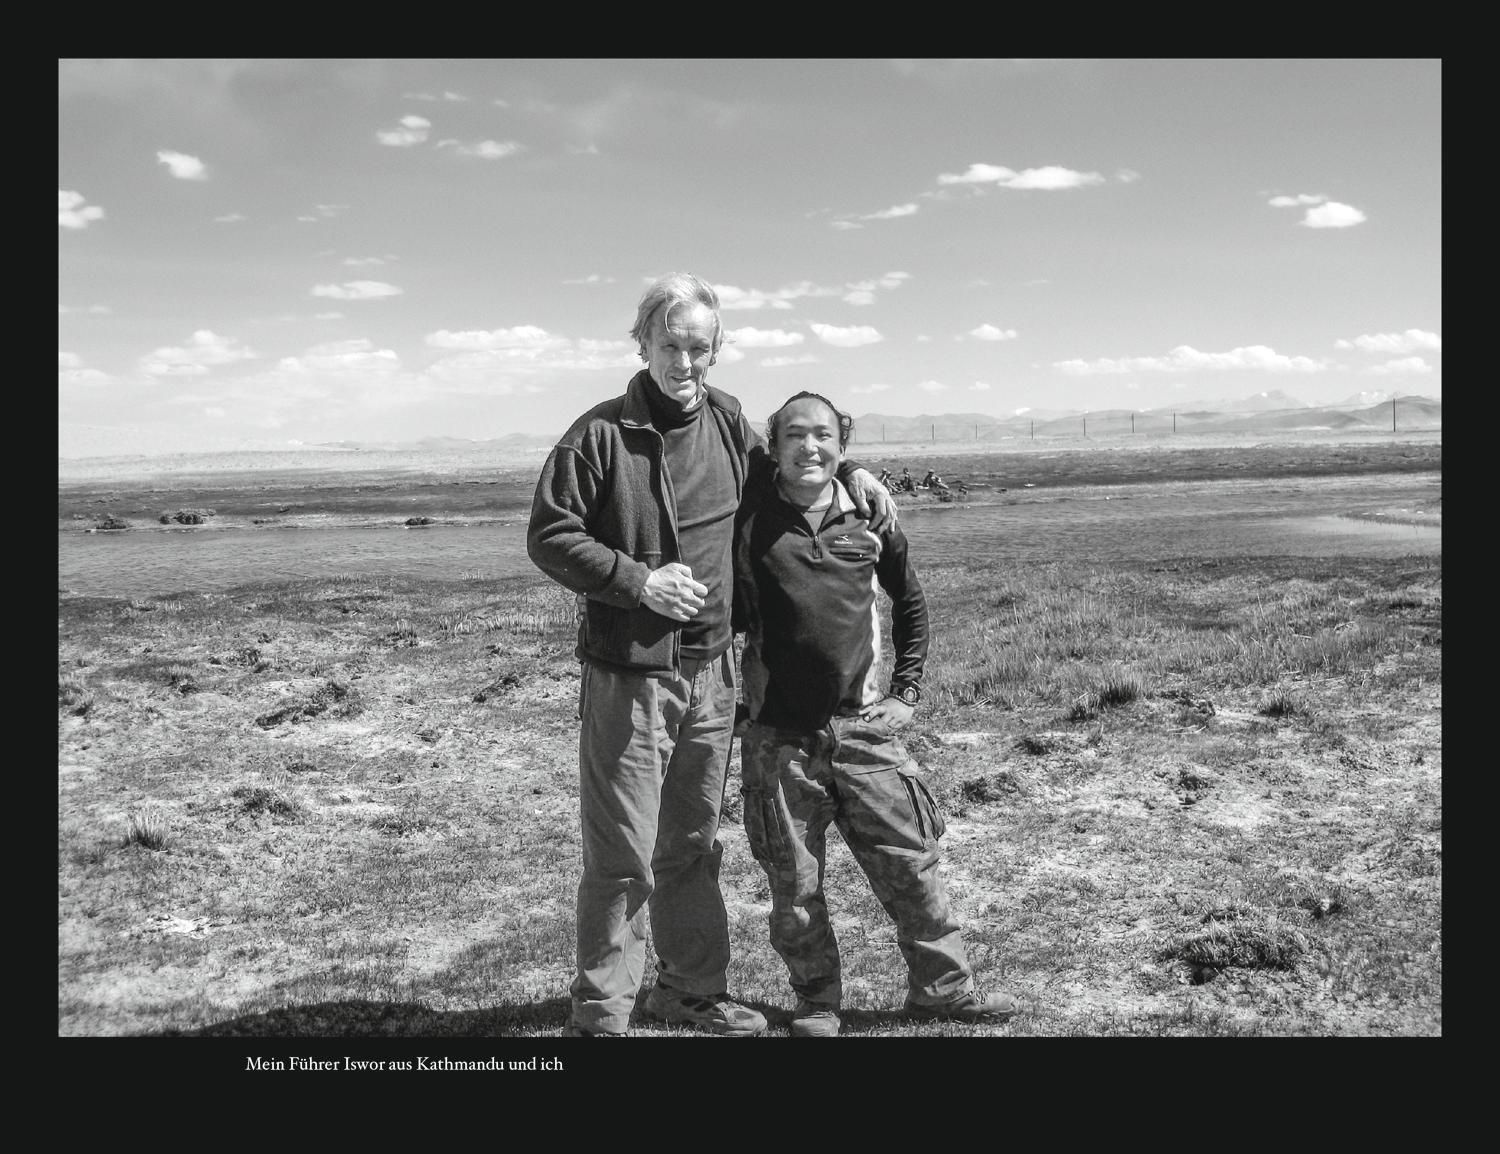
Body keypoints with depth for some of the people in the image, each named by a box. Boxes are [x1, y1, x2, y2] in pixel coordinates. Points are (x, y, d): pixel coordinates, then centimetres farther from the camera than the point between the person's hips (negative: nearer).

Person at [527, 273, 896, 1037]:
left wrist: (845, 471, 12)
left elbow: (772, 471, 26)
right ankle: (600, 1011, 14)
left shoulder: (726, 420, 6)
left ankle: (692, 987, 33)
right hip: (628, 673, -6)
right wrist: (637, 579, -18)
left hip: (710, 669, 6)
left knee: (694, 844, 18)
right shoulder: (601, 434, -11)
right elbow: (548, 537, -9)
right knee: (622, 853, 0)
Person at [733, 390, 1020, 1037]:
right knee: (794, 885, 7)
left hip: (863, 726, 2)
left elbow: (910, 602, 17)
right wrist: (738, 697, -4)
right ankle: (817, 1002, 26)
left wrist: (906, 691, 13)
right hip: (777, 736, -1)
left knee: (910, 862, 6)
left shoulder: (869, 521, 4)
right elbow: (724, 613, 1)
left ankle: (942, 987, 23)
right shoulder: (749, 524, -5)